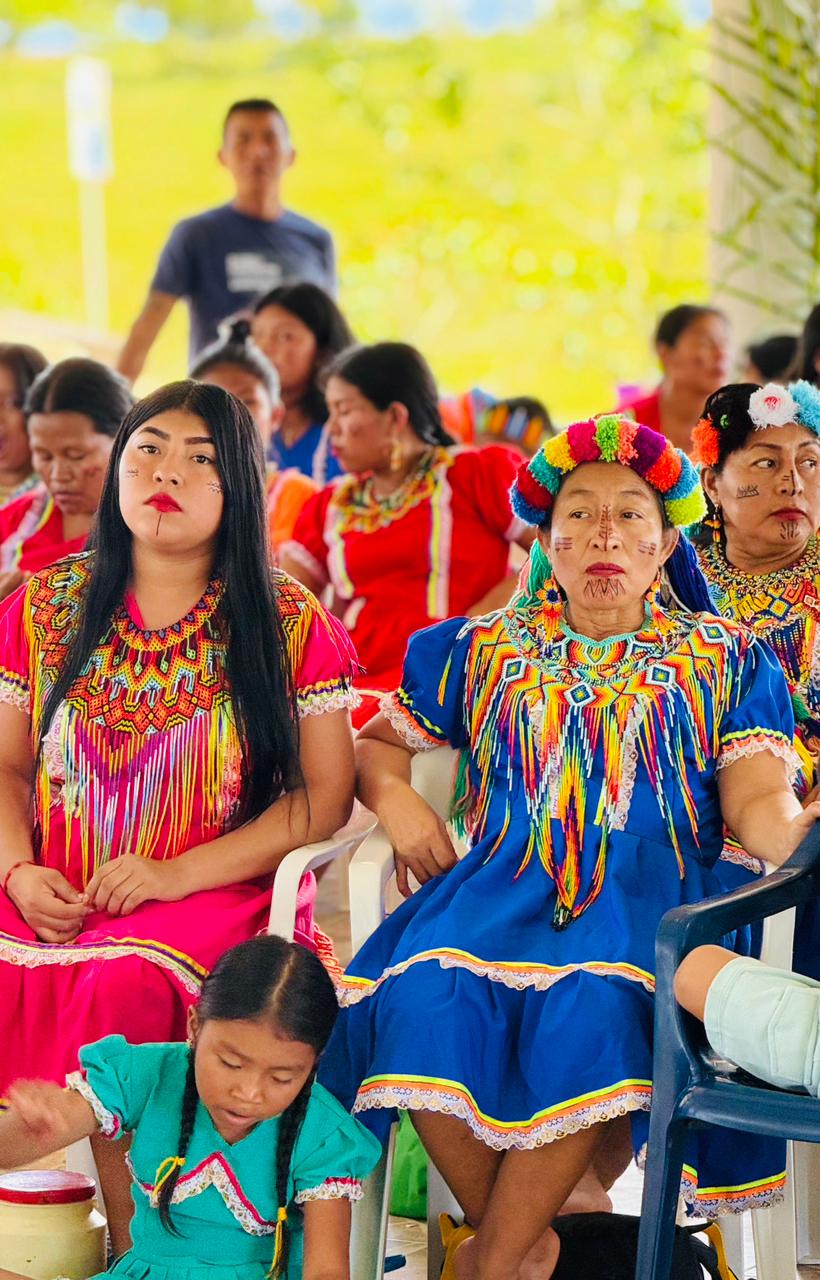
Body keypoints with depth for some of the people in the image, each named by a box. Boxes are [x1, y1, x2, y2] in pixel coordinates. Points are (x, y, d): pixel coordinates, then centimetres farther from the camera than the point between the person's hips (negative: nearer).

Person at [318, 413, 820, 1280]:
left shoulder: (726, 661, 16)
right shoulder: (483, 651, 21)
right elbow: (377, 742, 27)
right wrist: (395, 799, 4)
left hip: (650, 894, -2)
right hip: (503, 887, 2)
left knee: (592, 1008, -37)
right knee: (424, 993, -33)